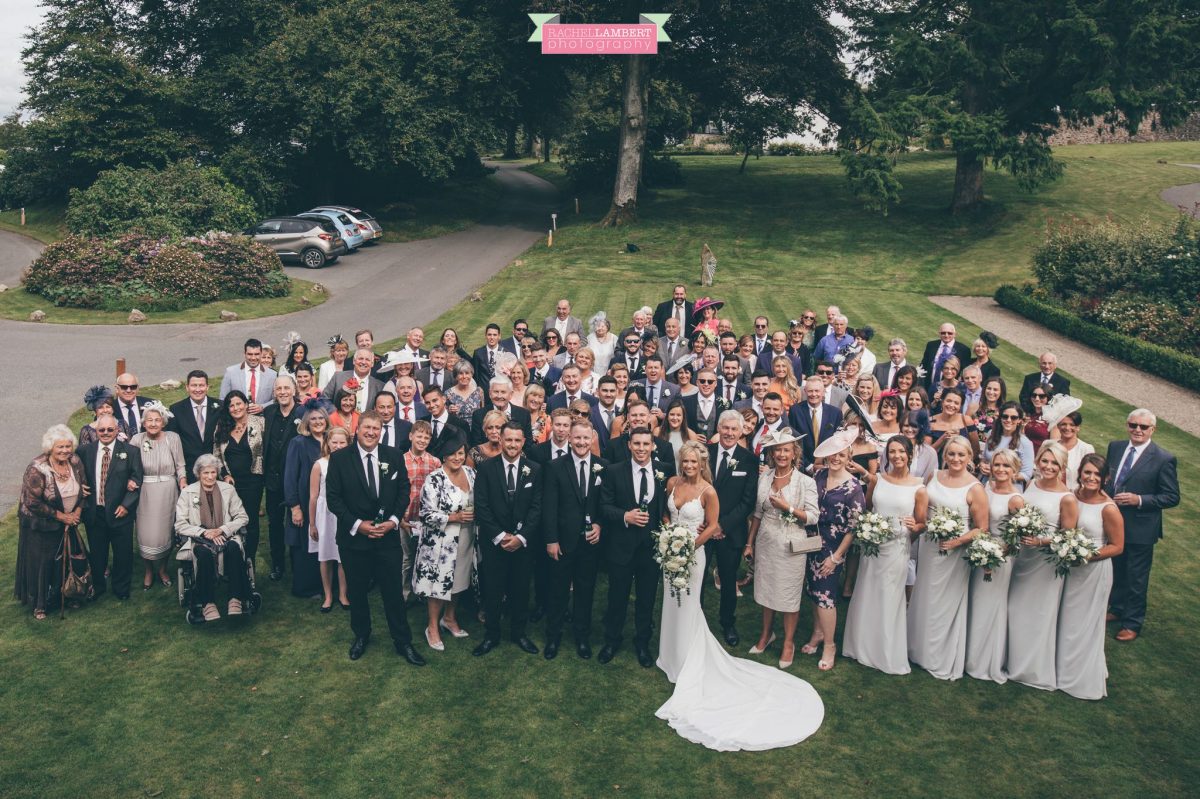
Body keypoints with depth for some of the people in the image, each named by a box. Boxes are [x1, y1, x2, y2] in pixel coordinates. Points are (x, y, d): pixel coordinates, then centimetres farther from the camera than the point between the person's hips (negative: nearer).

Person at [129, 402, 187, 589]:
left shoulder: (173, 438, -4)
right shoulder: (137, 439, -4)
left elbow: (180, 465, 1)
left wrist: (183, 481, -13)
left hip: (168, 492, 0)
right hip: (146, 492, 0)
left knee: (166, 532, 10)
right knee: (146, 534, 1)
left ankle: (163, 569, 32)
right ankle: (149, 572, 25)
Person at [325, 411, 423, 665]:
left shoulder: (394, 456, 0)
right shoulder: (339, 458, -5)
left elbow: (403, 490, 4)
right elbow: (332, 497, -6)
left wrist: (393, 520, -9)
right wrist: (357, 524, -14)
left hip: (388, 536, 1)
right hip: (353, 536, 0)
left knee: (393, 591, 5)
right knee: (357, 591, 14)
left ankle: (403, 642, 18)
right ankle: (361, 635, 35)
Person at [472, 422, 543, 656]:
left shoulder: (534, 469, 0)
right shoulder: (486, 468, -4)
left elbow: (537, 507, -3)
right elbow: (481, 506, -6)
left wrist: (521, 537, -12)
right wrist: (499, 536, -12)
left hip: (523, 541, 1)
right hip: (493, 540, -1)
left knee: (521, 589, 10)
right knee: (492, 590, 5)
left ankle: (519, 633, 26)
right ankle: (491, 635, 20)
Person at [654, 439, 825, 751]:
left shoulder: (708, 491, -17)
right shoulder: (673, 483, -2)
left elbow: (712, 526, -12)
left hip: (692, 553, -6)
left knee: (686, 607, 3)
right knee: (672, 604, 18)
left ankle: (688, 666, 18)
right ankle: (673, 656, 37)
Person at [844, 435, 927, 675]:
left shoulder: (919, 488, -7)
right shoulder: (877, 479, 2)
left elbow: (922, 524, 0)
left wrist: (914, 527, -21)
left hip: (897, 549, -3)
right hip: (871, 545, 3)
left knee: (889, 600, 6)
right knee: (866, 597, 12)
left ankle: (889, 654, 22)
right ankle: (863, 646, 30)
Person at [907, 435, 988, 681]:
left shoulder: (974, 488, -14)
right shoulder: (934, 477, 2)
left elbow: (982, 528, -12)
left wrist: (958, 541, -23)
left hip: (954, 552, -5)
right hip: (928, 547, 5)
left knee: (947, 604, 7)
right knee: (924, 600, 17)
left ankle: (945, 661, 24)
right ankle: (921, 650, 36)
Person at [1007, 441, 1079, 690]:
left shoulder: (1067, 498, -16)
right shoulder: (1032, 485, 1)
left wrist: (1040, 541, -23)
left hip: (1047, 561, -6)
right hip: (1022, 555, 6)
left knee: (1040, 615, 7)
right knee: (1016, 611, 16)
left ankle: (1038, 670, 26)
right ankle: (1016, 662, 34)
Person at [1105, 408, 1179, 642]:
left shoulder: (1163, 459, -15)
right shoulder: (1115, 447, 1)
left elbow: (1172, 497, -13)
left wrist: (1139, 500, -23)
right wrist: (1104, 489, -6)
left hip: (1141, 529, -5)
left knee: (1136, 578, 9)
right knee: (1116, 571, 22)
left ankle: (1133, 623, 25)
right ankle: (1117, 609, 42)